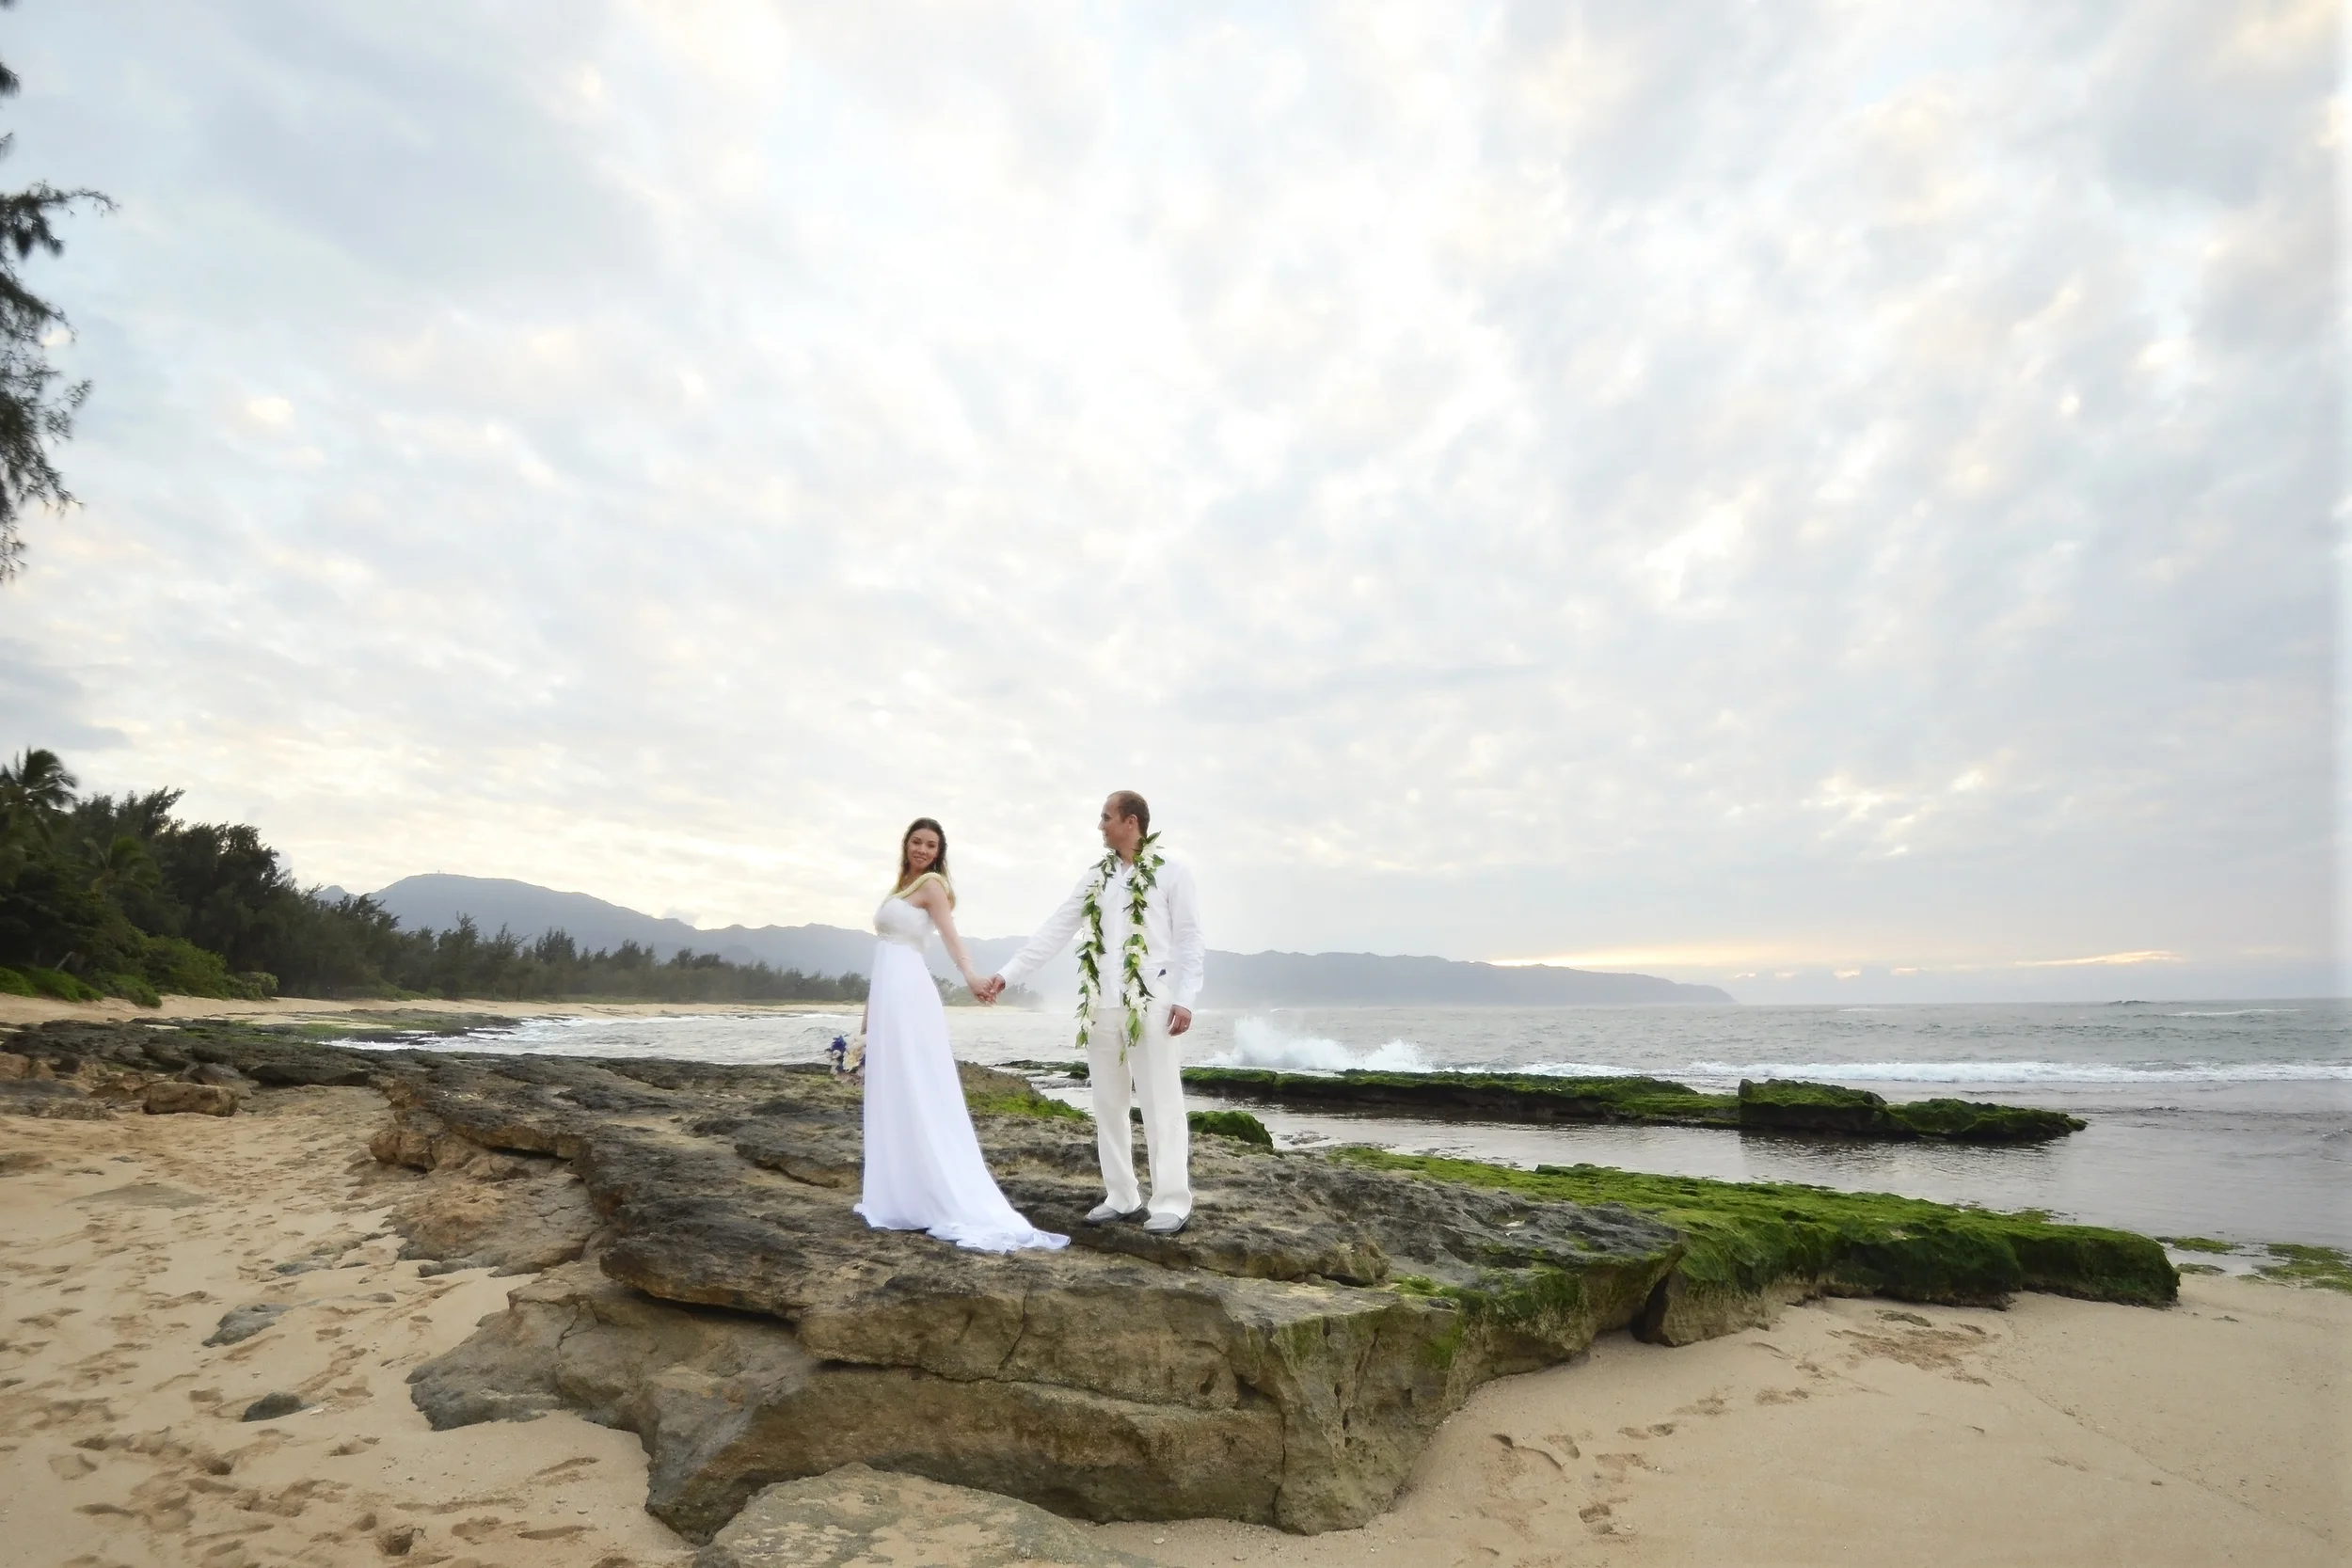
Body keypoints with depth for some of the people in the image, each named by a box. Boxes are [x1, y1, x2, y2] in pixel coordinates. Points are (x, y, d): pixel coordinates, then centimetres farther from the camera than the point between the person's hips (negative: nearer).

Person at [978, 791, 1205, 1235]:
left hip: (1151, 1005, -5)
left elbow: (1188, 939, -3)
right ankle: (1120, 1197, 20)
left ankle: (1172, 1202, 5)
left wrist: (1184, 998, -11)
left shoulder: (1171, 873, 0)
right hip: (1101, 1007, 6)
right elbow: (1054, 932, 11)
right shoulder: (1095, 878, 13)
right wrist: (1006, 974, 5)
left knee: (1160, 1104, -2)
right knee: (1108, 1104, 10)